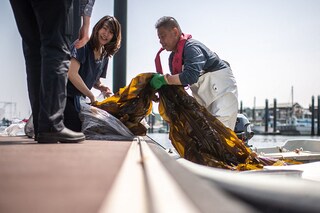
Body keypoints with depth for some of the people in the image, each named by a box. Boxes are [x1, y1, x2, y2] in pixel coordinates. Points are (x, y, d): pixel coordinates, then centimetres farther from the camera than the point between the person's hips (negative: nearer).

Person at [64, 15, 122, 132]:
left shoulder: (105, 57, 9)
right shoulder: (83, 46, -14)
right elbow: (72, 74, -24)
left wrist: (101, 87, -4)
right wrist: (92, 97, -18)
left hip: (76, 99, 8)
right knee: (76, 128, -18)